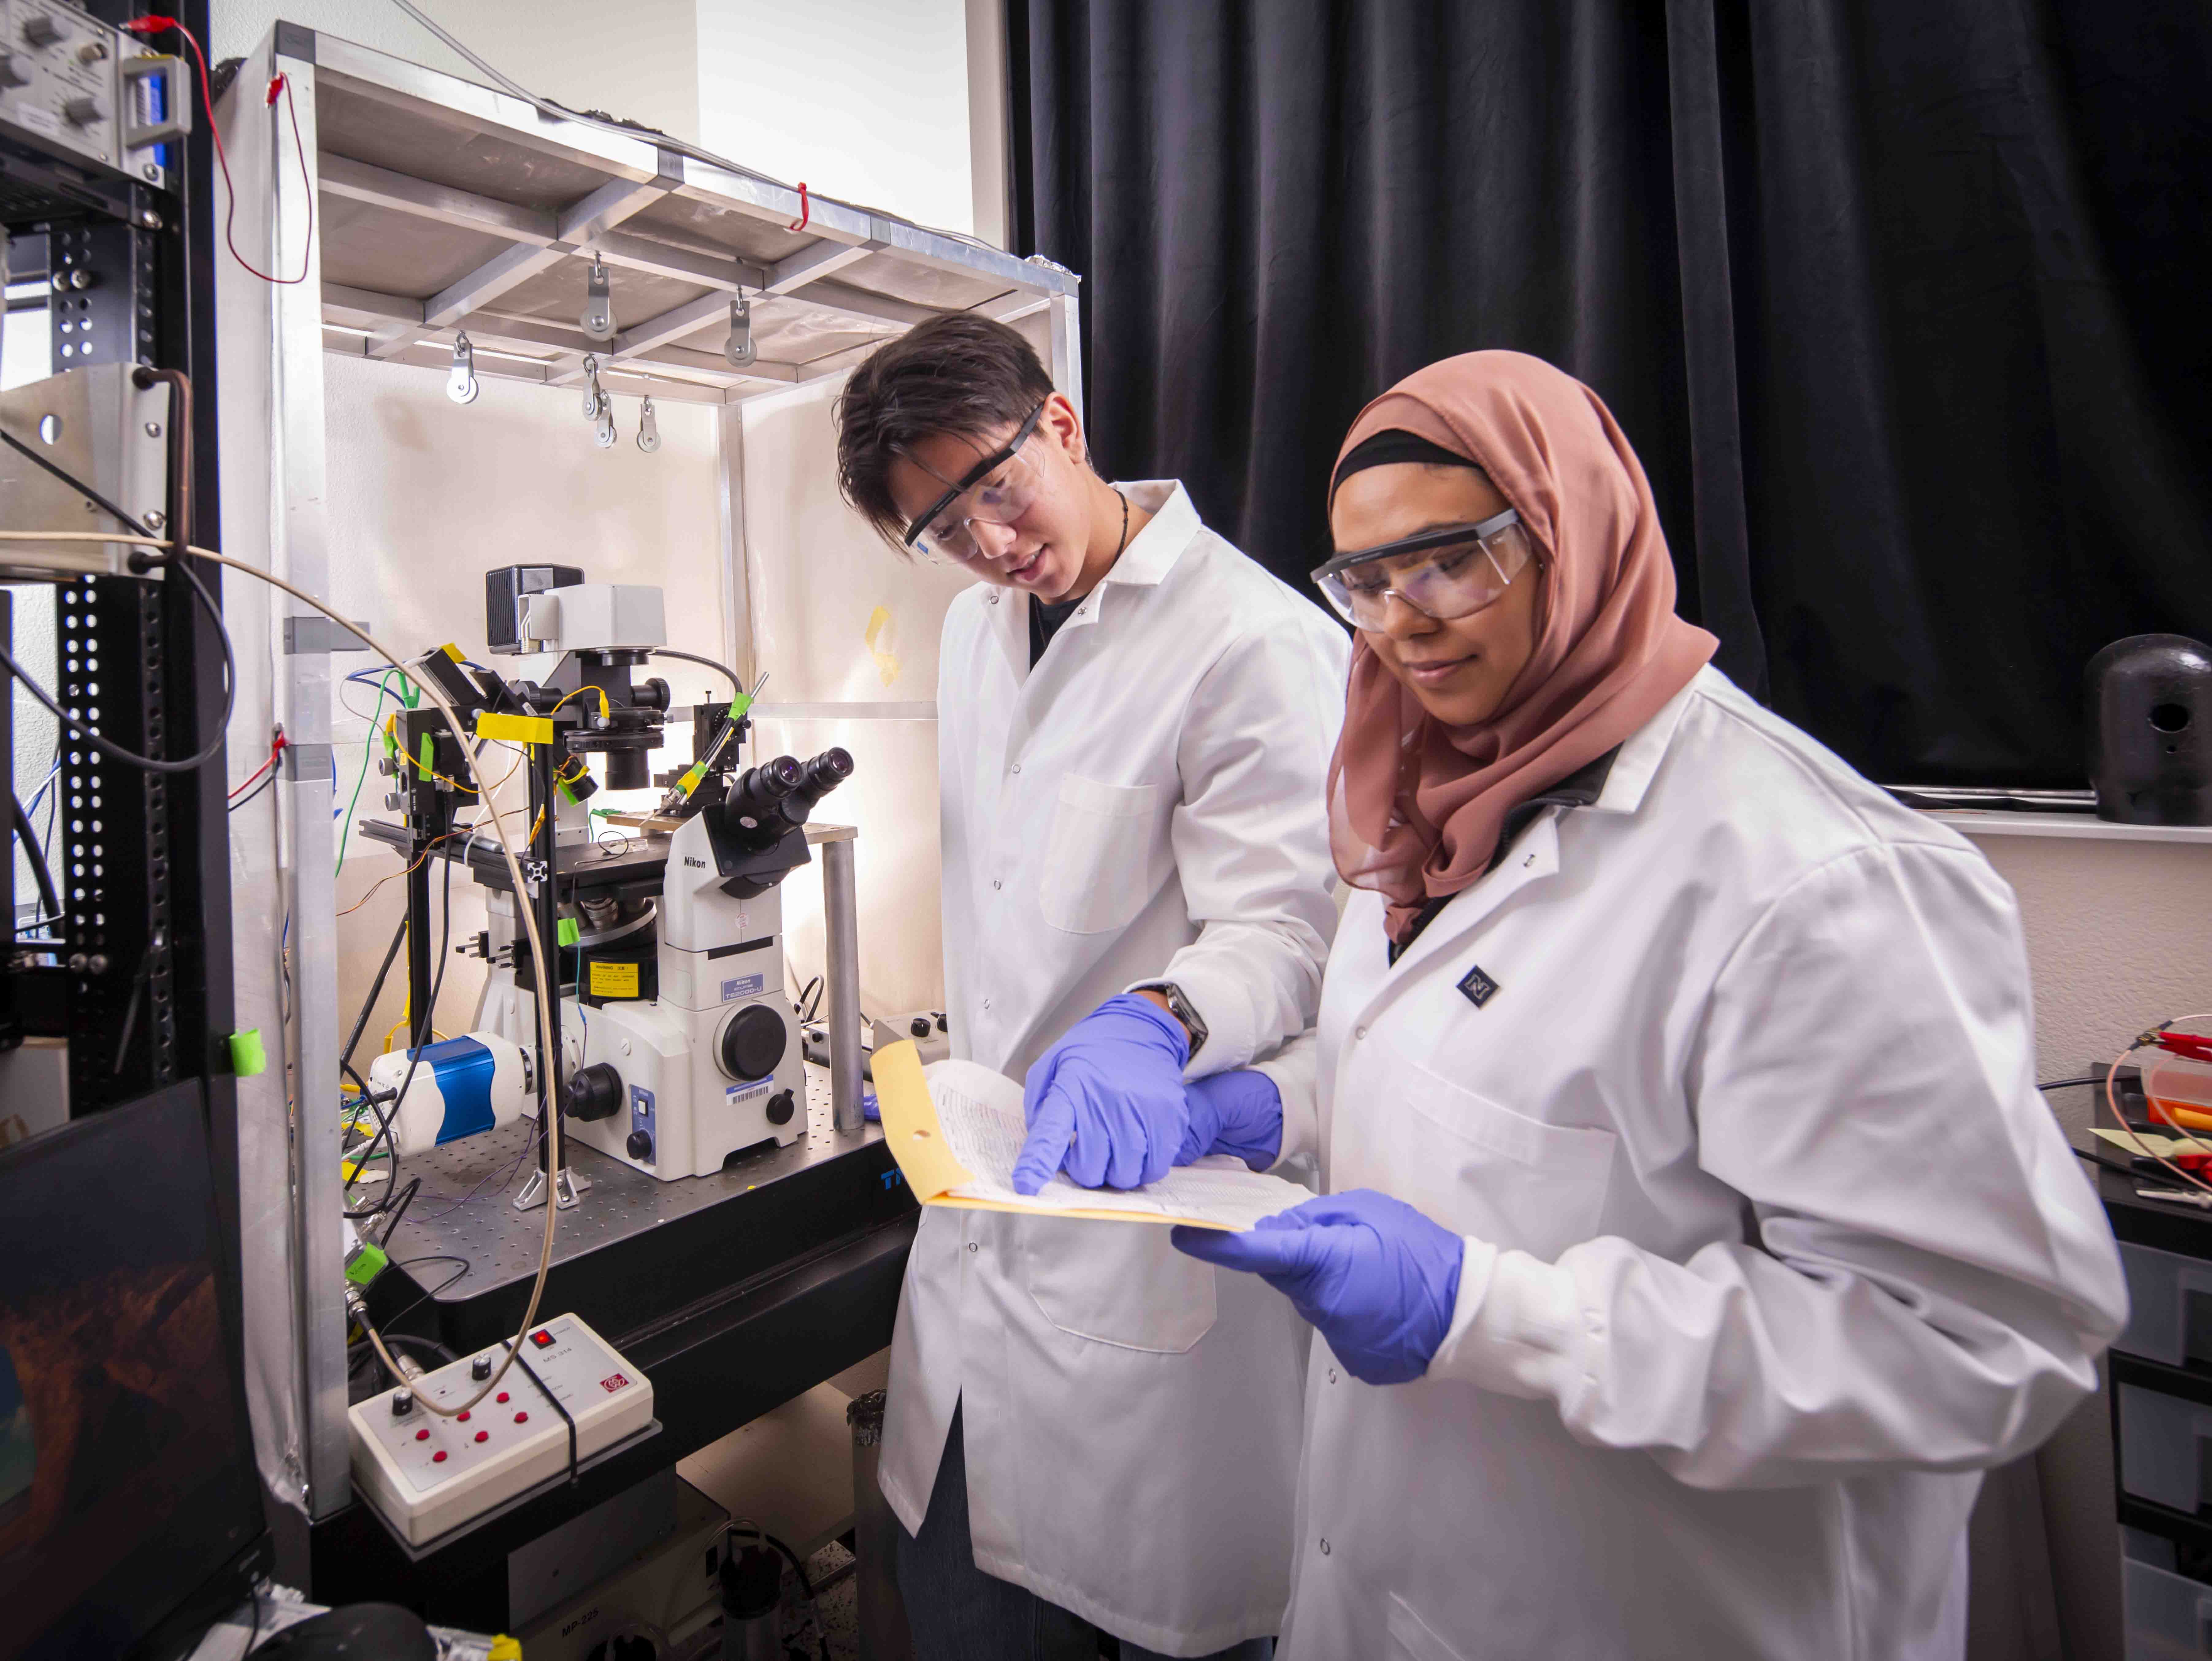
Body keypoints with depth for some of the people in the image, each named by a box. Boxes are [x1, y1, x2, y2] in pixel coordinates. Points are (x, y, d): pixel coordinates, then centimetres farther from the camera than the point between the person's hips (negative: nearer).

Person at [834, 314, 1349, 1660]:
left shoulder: (1261, 643, -16)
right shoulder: (976, 633, 10)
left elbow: (1278, 929, -19)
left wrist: (1152, 1023, -38)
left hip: (1151, 1222, -7)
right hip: (986, 1202, 8)